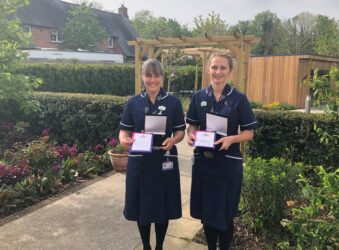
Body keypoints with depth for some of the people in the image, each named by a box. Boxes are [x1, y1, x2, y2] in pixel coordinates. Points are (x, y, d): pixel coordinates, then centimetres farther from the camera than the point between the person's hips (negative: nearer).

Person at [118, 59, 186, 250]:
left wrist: (173, 140, -21)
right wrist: (124, 140, -18)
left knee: (163, 206, 9)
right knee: (141, 206, 10)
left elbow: (181, 131, 1)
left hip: (164, 160, -1)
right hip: (140, 161, 1)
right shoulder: (133, 103, 3)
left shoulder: (173, 102, 0)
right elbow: (124, 130, 4)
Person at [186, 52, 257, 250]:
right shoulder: (198, 97, 3)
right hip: (203, 161, 3)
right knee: (205, 210, 13)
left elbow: (249, 132, -4)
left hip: (228, 163, -3)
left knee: (225, 213, 8)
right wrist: (191, 135, -12)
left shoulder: (239, 99, -5)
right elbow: (192, 126, 10)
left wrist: (231, 139, -23)